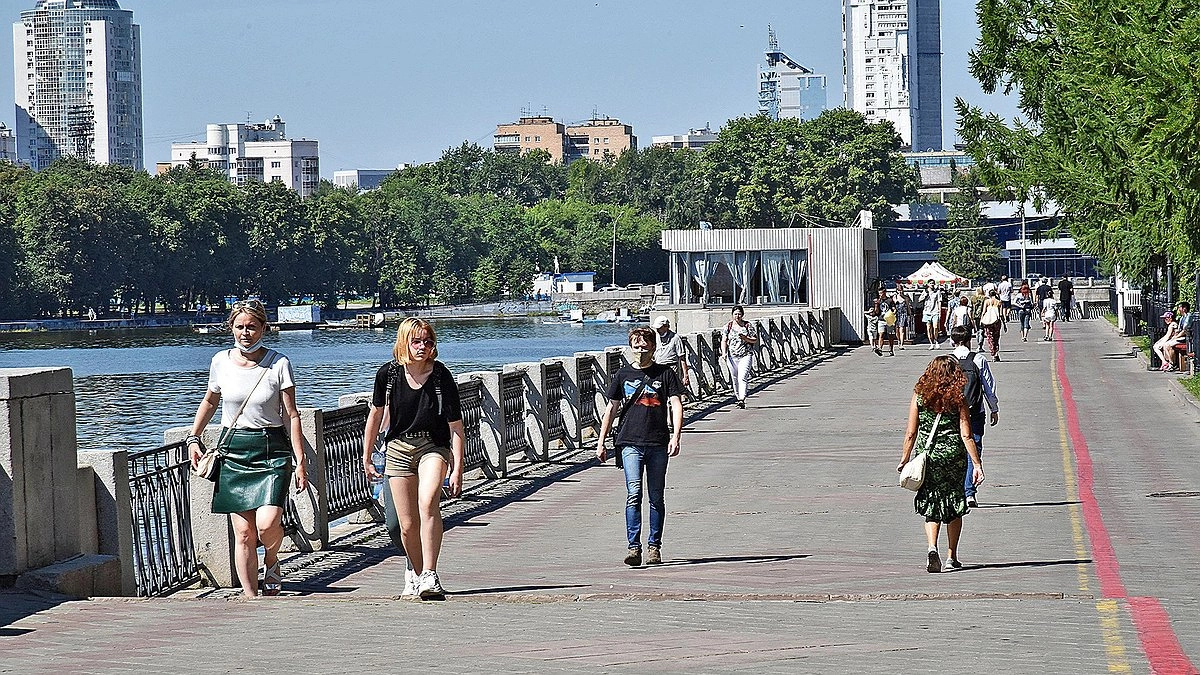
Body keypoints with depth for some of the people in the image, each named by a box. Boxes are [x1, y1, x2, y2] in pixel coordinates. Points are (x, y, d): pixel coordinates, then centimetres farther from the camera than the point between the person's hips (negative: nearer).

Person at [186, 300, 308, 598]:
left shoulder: (278, 364, -4)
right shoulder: (221, 361, 4)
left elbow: (291, 415, -3)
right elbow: (209, 402, 22)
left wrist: (300, 461, -7)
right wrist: (194, 438, 14)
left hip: (271, 450, -2)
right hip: (233, 451, 2)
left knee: (267, 525, -18)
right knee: (243, 534, -2)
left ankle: (272, 562, 15)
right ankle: (251, 599, 3)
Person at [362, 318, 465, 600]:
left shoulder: (441, 376, -14)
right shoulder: (389, 374, -7)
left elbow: (456, 427, -10)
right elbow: (376, 414, 9)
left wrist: (457, 470, -14)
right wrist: (366, 457, 13)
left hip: (432, 447, -2)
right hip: (398, 448, 2)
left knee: (428, 503, -30)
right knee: (408, 525, 2)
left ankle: (429, 576, -31)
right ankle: (415, 573, 29)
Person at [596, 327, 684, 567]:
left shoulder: (665, 374, 5)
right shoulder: (623, 375, 9)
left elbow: (676, 405, -1)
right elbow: (611, 408, 15)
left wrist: (675, 437, -15)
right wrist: (601, 442, 12)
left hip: (658, 443, 0)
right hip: (630, 443, 0)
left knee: (656, 498, 6)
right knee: (634, 494, -12)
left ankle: (654, 546, 15)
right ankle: (633, 546, -15)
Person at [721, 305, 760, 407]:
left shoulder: (748, 326, 2)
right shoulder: (728, 326, 7)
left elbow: (755, 340, 3)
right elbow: (724, 341, 3)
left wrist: (745, 338, -15)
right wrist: (724, 352, -12)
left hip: (745, 355, -3)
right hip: (732, 356, 3)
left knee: (742, 377, -16)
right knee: (735, 379, 9)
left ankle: (742, 400, -22)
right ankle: (738, 397, 24)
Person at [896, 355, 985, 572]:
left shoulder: (919, 396, -2)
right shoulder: (958, 399, -5)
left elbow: (911, 433, -1)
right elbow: (966, 435, -8)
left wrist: (905, 459, 9)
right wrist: (977, 464, -6)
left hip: (926, 457, 1)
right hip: (953, 456, -1)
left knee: (931, 507, 7)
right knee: (954, 507, 14)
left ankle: (932, 548, -17)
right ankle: (951, 556, 19)